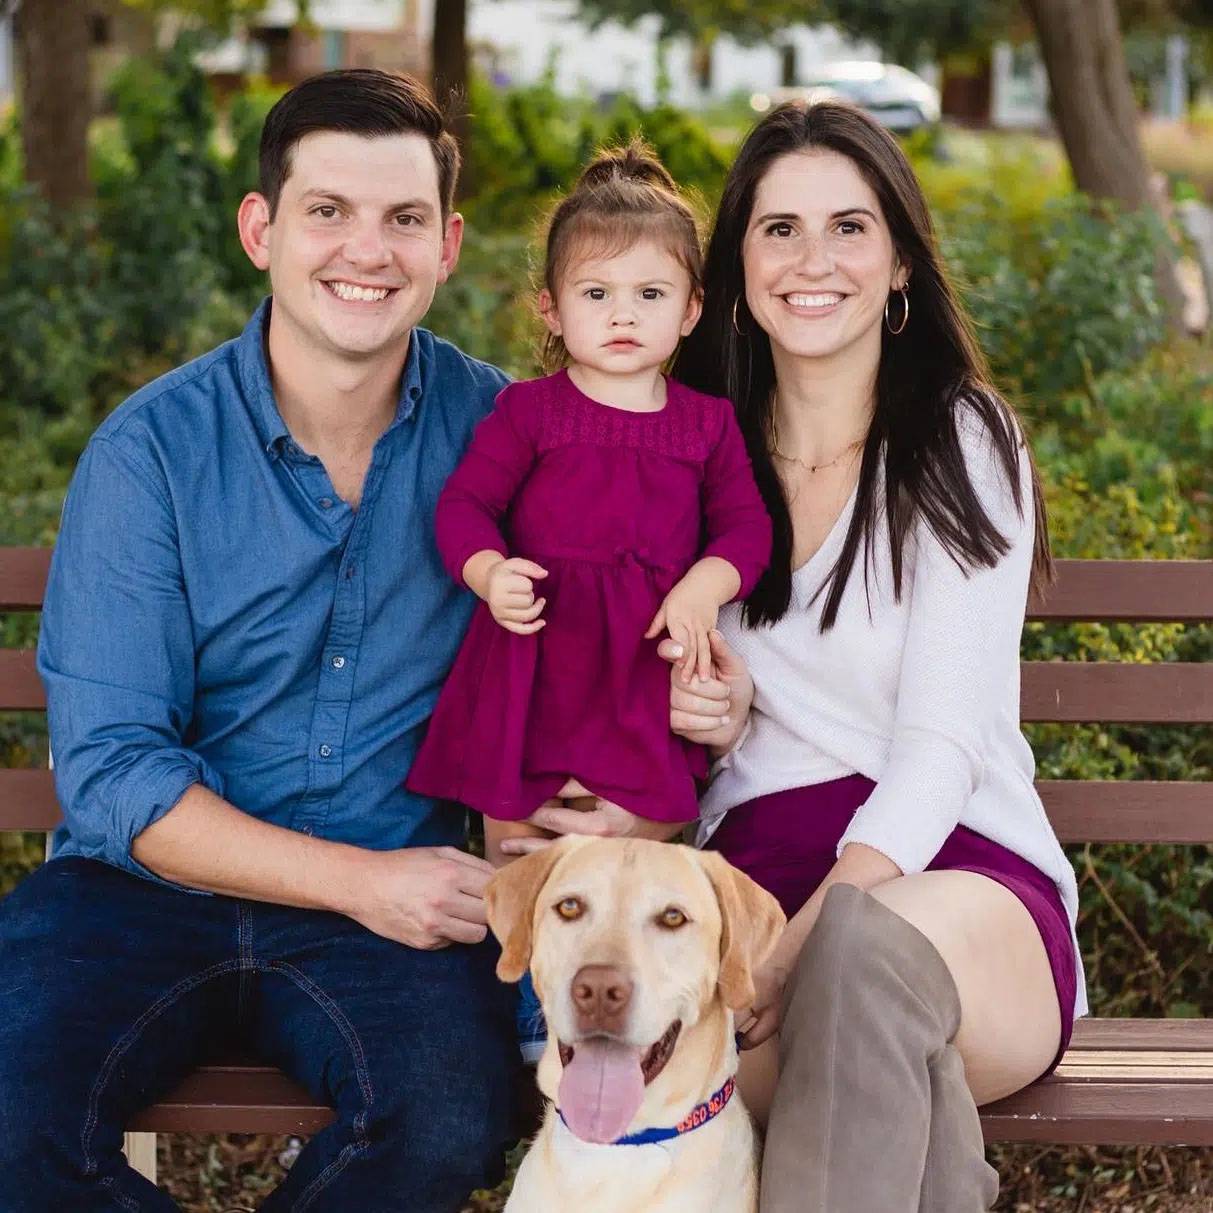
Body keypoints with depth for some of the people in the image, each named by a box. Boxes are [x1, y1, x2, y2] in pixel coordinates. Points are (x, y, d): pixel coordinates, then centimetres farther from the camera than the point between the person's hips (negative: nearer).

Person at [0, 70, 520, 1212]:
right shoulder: (150, 451, -5)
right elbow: (108, 770, -9)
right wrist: (353, 879, -17)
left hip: (393, 894, 1)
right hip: (148, 888, -1)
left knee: (455, 1114, -30)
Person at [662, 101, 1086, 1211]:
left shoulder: (961, 443, 0)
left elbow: (944, 735, -10)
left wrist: (820, 927, -26)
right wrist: (714, 720, -5)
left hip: (955, 869, -3)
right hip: (753, 862, 3)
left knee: (868, 942, -41)